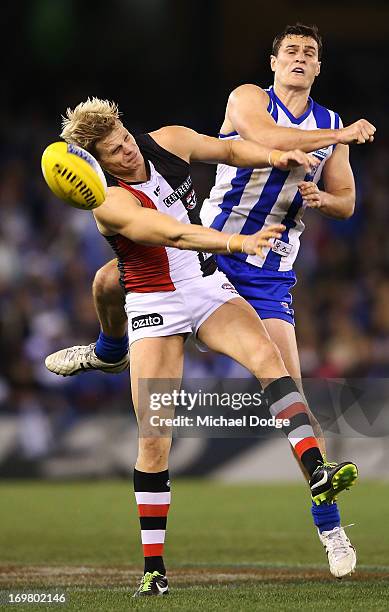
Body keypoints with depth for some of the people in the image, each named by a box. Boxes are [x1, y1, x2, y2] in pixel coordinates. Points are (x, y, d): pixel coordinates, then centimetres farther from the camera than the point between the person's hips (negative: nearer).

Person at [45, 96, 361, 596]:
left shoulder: (169, 142, -4)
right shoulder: (112, 202, -23)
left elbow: (229, 150, 14)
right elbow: (173, 234, -38)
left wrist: (275, 157, -3)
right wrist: (237, 242, -49)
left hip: (208, 287, 5)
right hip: (154, 305, -4)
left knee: (266, 356, -25)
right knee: (154, 438, -9)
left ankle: (317, 473, -37)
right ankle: (153, 568, -1)